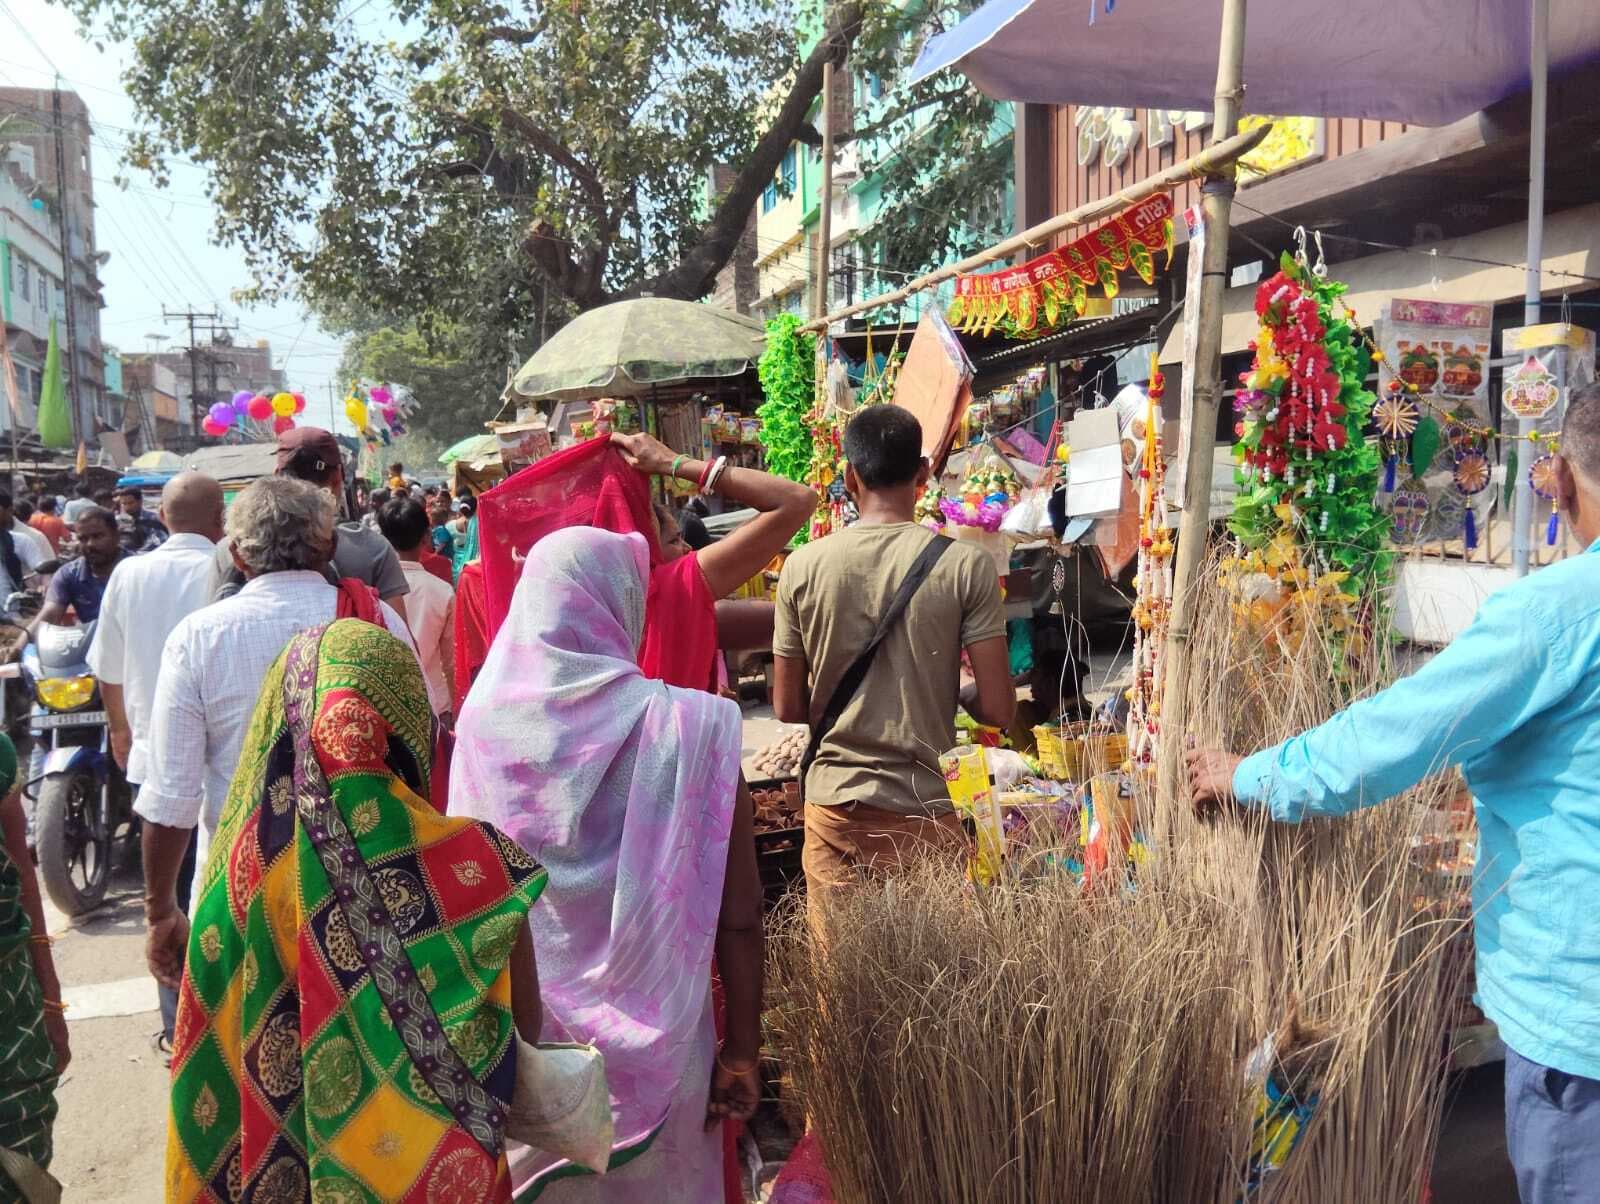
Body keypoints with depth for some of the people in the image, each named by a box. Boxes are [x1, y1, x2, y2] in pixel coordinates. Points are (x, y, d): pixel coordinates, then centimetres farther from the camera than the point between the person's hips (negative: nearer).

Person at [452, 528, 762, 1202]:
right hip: (650, 1037, -2)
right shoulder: (690, 726, -17)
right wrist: (743, 1050, -2)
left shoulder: (482, 720, -9)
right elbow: (737, 915, -14)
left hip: (515, 1030, 3)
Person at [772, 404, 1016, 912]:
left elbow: (788, 708, 2)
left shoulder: (803, 567, -4)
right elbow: (997, 709, -10)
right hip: (922, 811, -2)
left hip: (832, 807, 2)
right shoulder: (966, 565, -9)